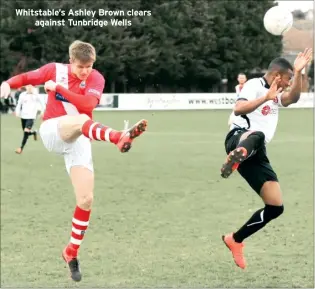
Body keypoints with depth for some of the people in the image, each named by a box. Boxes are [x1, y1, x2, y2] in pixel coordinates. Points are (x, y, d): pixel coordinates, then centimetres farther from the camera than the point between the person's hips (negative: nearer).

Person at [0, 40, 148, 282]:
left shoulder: (96, 78, -2)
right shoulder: (55, 70, 1)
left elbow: (88, 104, -21)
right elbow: (27, 78, 12)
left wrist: (59, 88, -22)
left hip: (78, 140, 2)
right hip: (52, 131, -2)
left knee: (86, 199, -7)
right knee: (82, 120, -37)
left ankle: (72, 253, 9)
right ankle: (120, 137, -70)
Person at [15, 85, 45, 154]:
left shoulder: (36, 95, -2)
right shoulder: (22, 95, 3)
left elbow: (41, 103, 11)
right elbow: (19, 104, 7)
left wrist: (42, 112, 12)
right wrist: (17, 112, -7)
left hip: (31, 117, -4)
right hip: (23, 116, 4)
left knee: (26, 132, -19)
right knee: (25, 132, 12)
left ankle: (21, 148, -17)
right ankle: (34, 132, 45)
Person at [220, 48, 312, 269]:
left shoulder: (276, 95, 29)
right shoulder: (254, 85, 3)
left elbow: (293, 98, 6)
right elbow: (238, 108, -15)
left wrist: (299, 72, -4)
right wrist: (266, 97, -17)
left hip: (256, 154, 8)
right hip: (239, 139, -8)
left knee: (276, 207, 3)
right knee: (256, 136, -45)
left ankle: (235, 240, 16)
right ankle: (235, 157, -77)